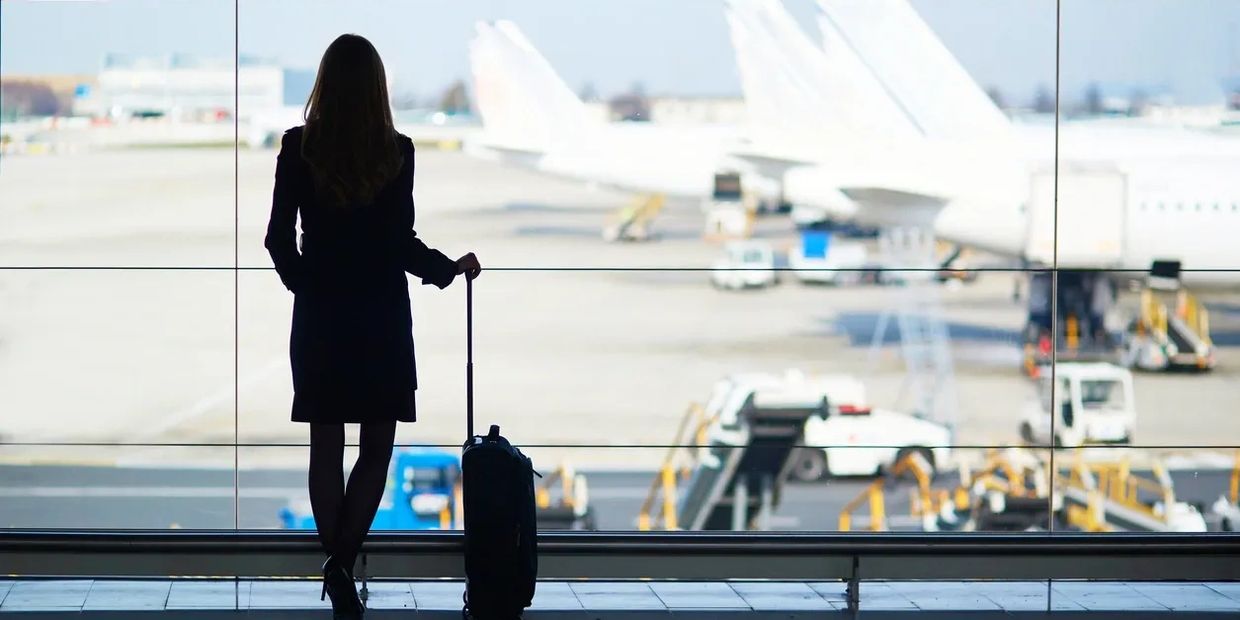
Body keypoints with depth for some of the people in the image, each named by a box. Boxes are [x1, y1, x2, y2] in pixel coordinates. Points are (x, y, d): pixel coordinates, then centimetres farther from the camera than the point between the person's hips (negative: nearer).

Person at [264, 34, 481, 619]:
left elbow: (279, 238, -1)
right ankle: (342, 561, -8)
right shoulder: (396, 152, -9)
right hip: (381, 318, -1)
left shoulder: (298, 149, -5)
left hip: (319, 316, 1)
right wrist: (451, 268, 9)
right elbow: (401, 242, -9)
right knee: (377, 447, 7)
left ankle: (338, 571, 7)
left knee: (326, 447, 8)